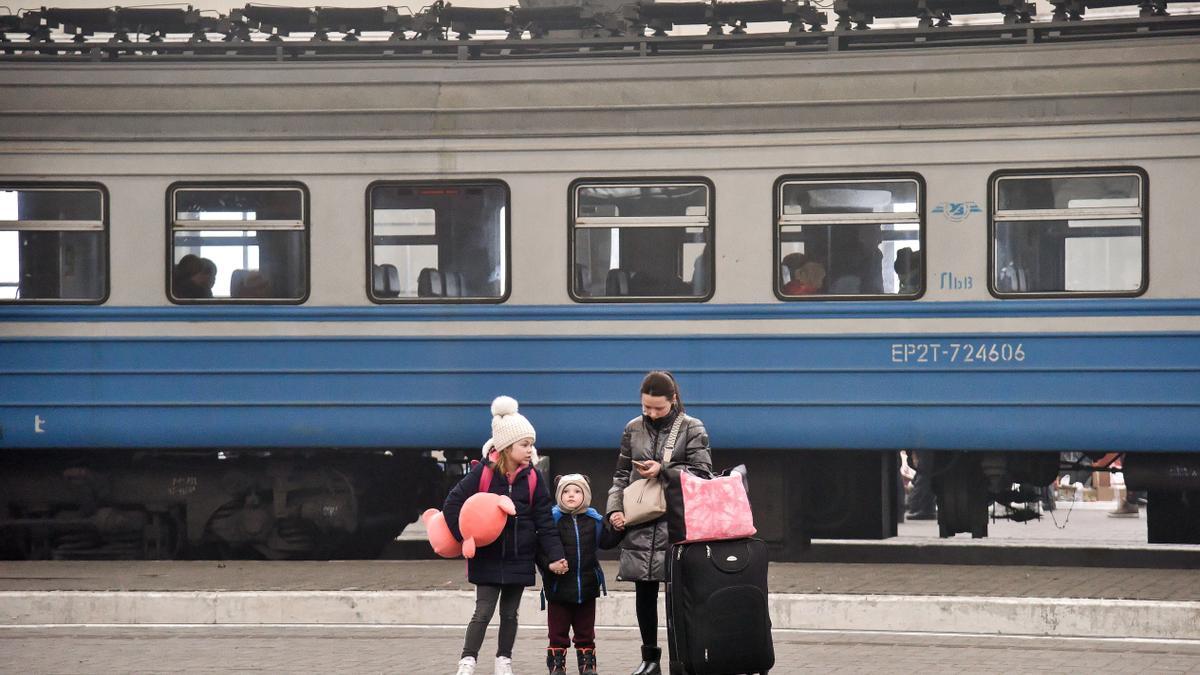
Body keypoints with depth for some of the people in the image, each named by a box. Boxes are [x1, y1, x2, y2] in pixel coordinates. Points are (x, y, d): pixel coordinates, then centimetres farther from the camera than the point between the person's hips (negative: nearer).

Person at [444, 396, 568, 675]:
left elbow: (544, 520, -1)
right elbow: (453, 503, -6)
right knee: (483, 611, -5)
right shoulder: (483, 472, -11)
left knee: (509, 613, 11)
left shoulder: (533, 477, -3)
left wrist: (555, 555, -8)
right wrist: (464, 537, -12)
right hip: (487, 556, -3)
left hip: (519, 557, 3)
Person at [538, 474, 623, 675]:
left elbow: (606, 541, 11)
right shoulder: (553, 519, -8)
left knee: (585, 631, 13)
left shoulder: (594, 519, 4)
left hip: (586, 587, 3)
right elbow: (540, 548, -11)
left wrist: (617, 528, -6)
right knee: (558, 631, 5)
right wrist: (549, 564, -27)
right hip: (559, 588, -3)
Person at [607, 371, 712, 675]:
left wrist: (663, 471, -12)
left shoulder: (692, 428, 2)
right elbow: (621, 475, 15)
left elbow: (702, 473, -3)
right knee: (644, 592, 6)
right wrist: (615, 507, -1)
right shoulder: (633, 429, 11)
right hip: (640, 525, 3)